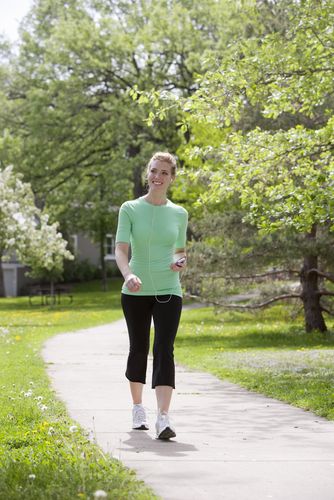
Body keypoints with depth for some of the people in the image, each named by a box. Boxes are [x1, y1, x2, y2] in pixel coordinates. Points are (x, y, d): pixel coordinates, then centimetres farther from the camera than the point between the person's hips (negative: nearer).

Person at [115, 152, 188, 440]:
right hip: (136, 292, 0)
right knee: (139, 348, 11)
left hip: (168, 292, 0)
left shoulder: (179, 214, 6)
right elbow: (121, 249, -10)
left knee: (164, 350, -13)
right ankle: (138, 408, 31)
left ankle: (163, 418, -21)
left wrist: (180, 262, -5)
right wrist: (128, 275, -29)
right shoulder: (130, 209, -1)